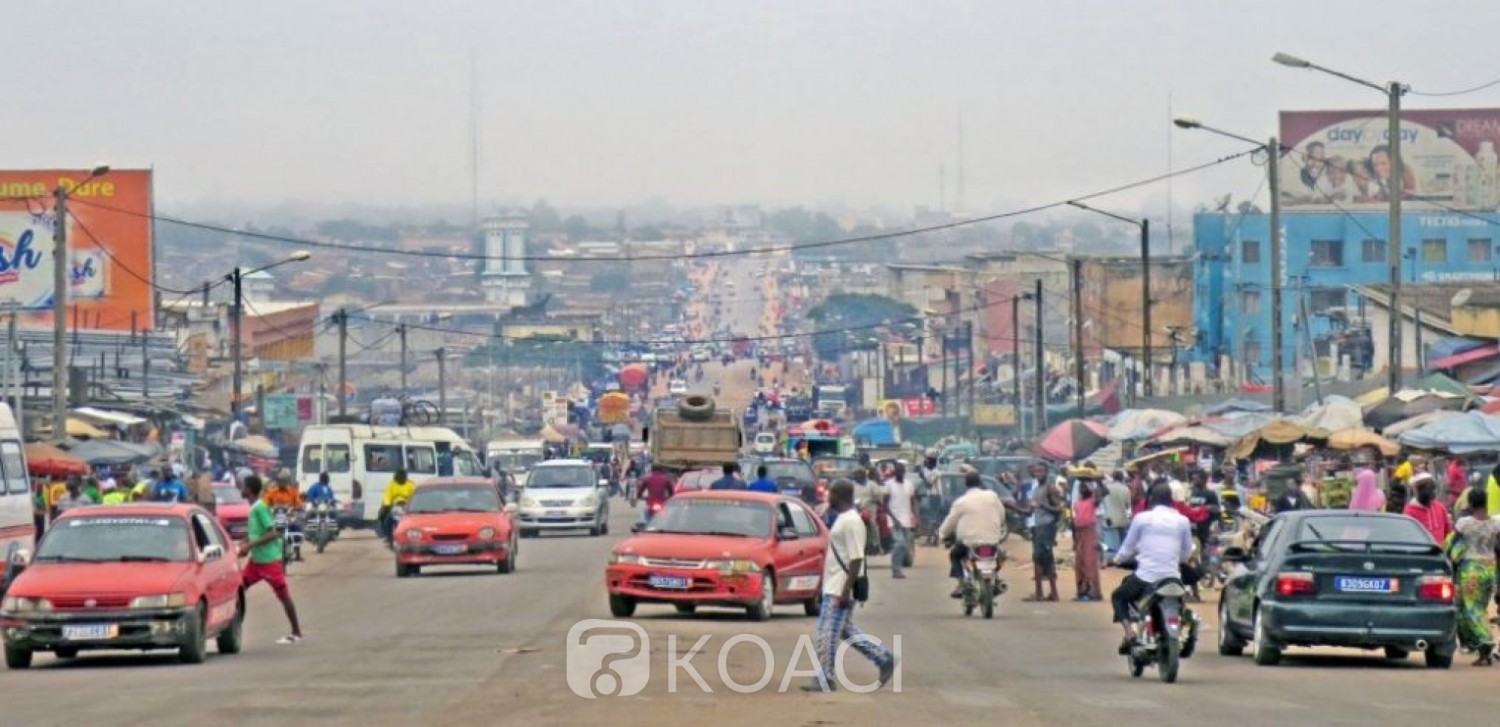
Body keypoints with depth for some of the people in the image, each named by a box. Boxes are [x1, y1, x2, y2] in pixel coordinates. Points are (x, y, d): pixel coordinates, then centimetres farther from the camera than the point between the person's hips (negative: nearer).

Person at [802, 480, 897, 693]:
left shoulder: (851, 522, -18)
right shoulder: (843, 519, 13)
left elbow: (856, 559, -22)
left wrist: (846, 592, -24)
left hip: (839, 590, -10)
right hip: (833, 588, 10)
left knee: (828, 634, -6)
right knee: (846, 631, 15)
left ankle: (824, 679, -1)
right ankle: (884, 658, 19)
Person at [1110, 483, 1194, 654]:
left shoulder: (1142, 518, 0)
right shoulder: (1182, 521, 6)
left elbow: (1128, 548, 6)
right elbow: (1187, 554, 11)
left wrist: (1116, 560, 26)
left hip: (1146, 576, -2)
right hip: (1172, 578, 2)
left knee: (1119, 596, 23)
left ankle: (1129, 633, 1)